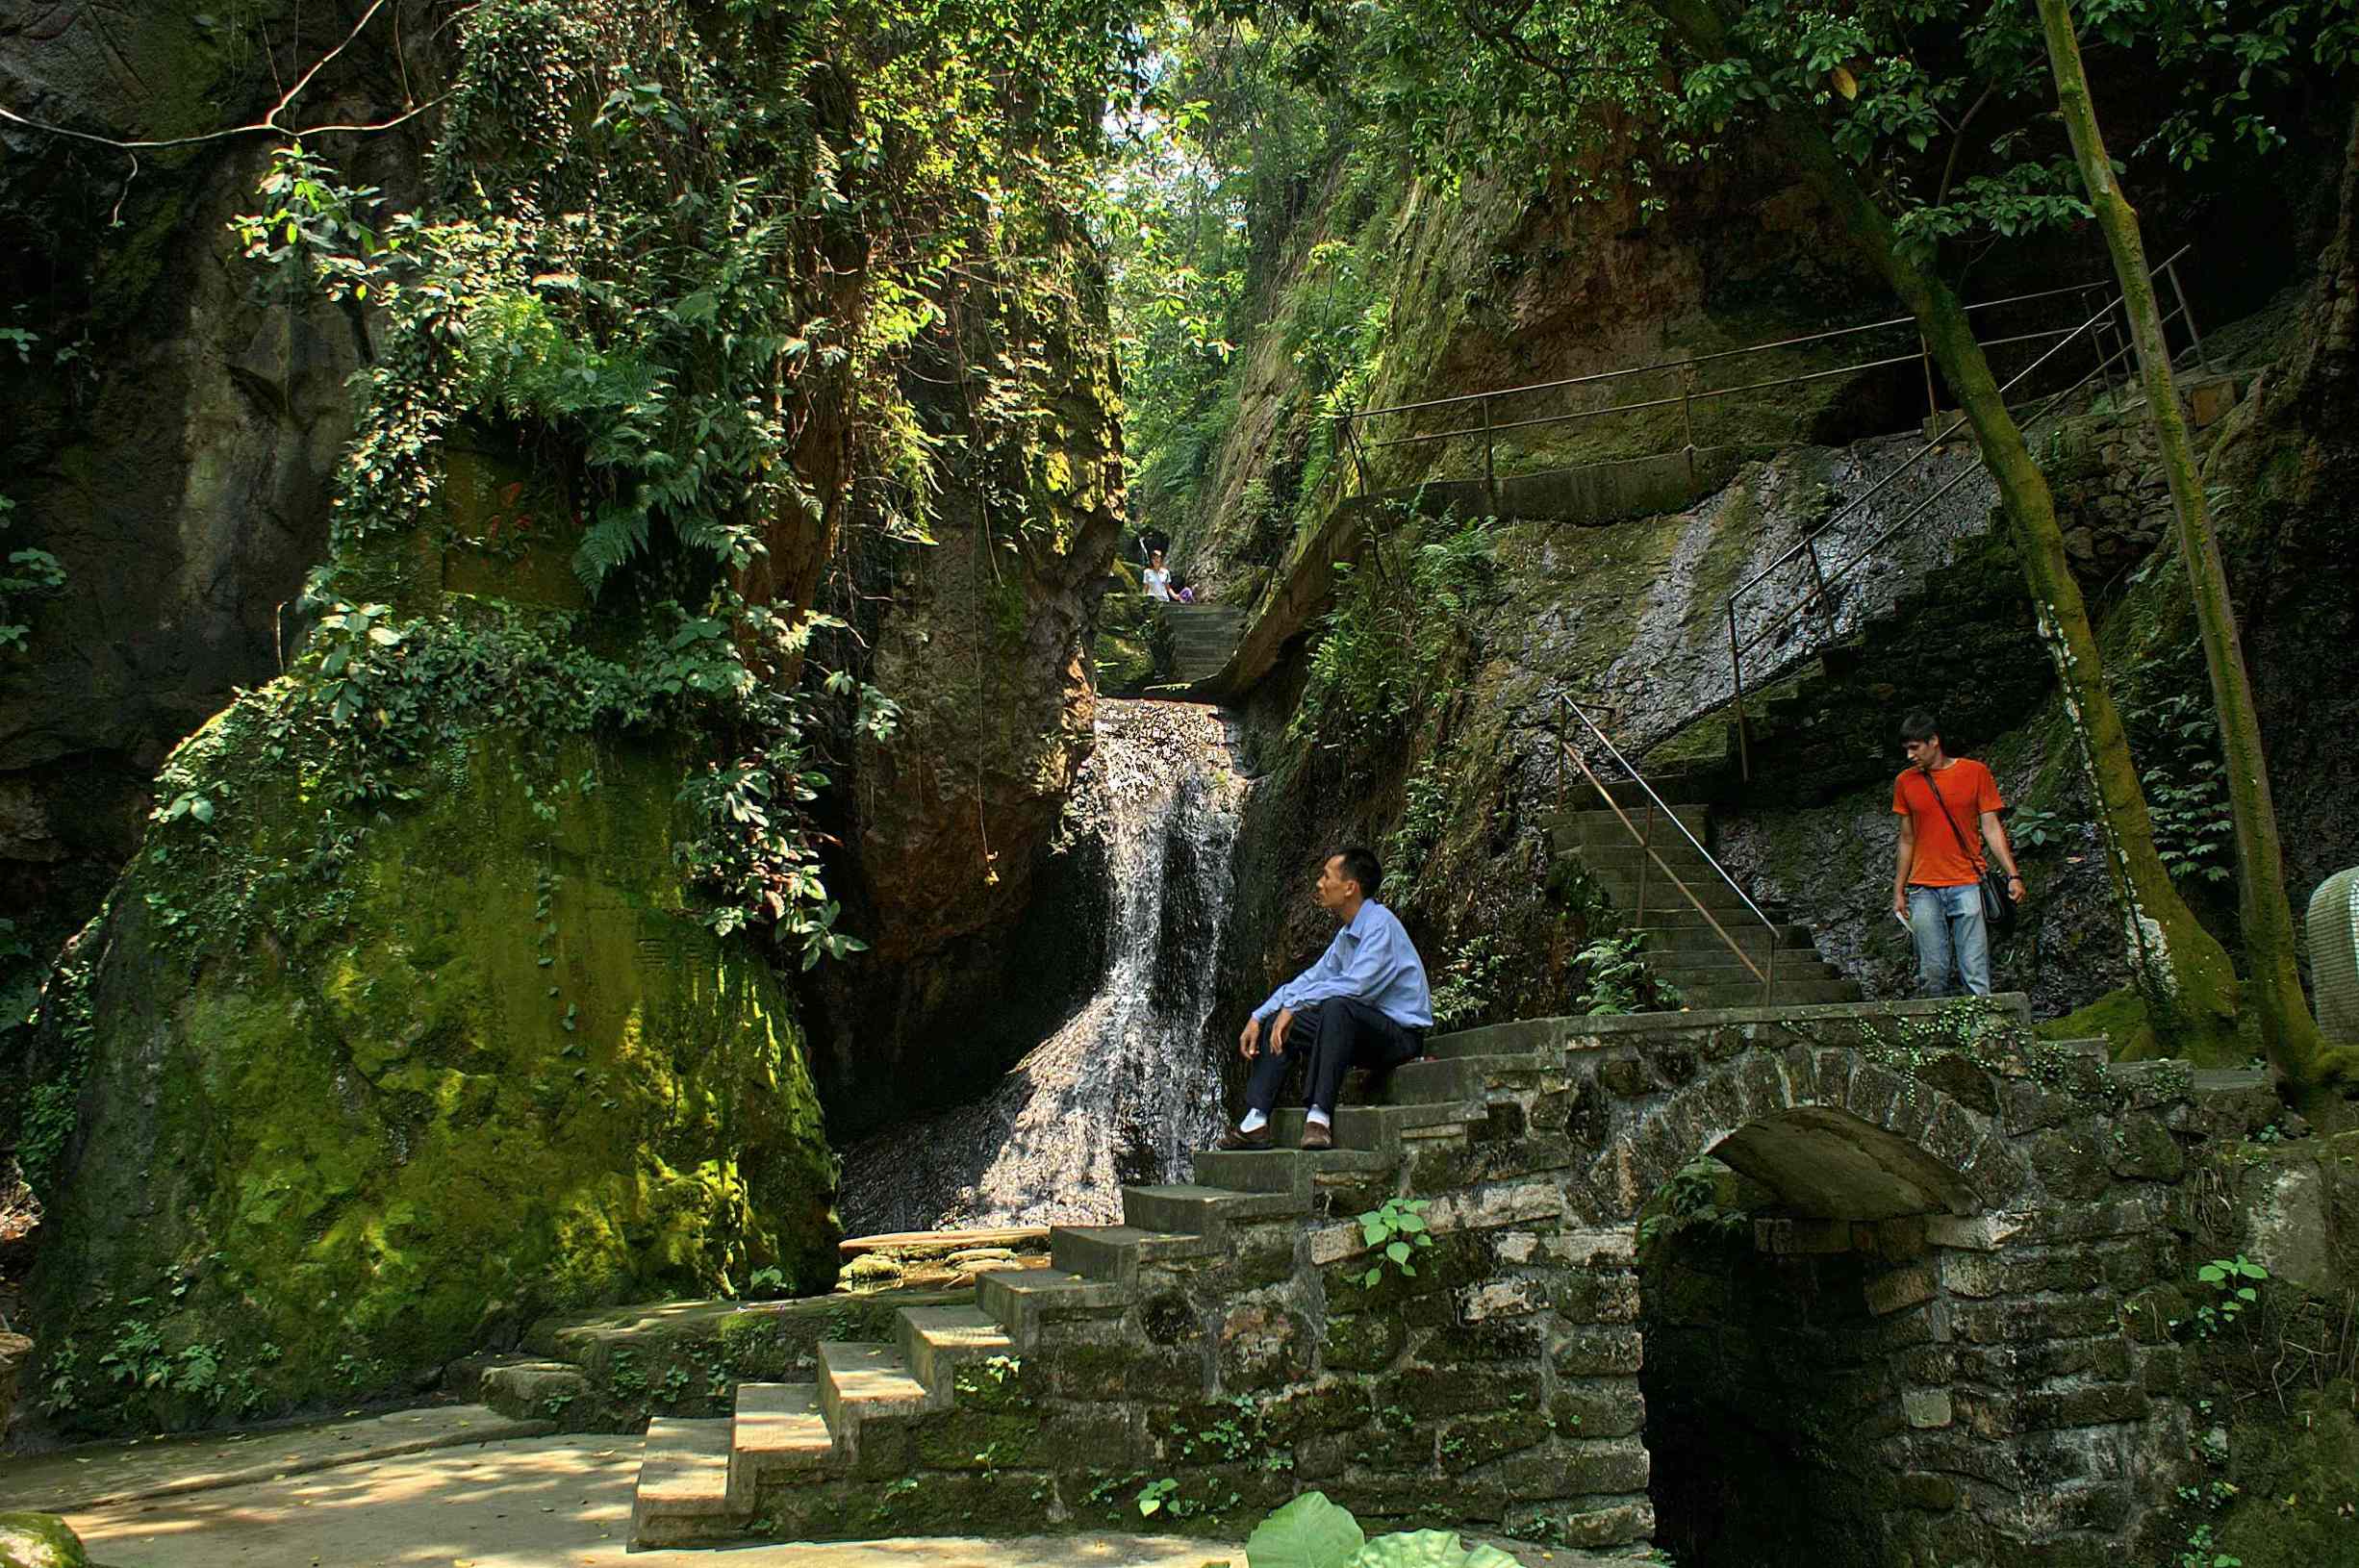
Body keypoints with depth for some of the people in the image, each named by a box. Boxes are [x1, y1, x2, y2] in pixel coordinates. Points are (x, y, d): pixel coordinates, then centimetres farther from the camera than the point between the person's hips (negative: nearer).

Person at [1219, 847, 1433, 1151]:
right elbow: (1309, 980, 17)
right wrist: (1257, 1018, 6)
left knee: (1336, 1006, -36)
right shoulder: (1346, 935, 14)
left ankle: (1320, 1116, -39)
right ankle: (1256, 1121, -9)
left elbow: (1355, 986, -27)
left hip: (1402, 1033, -9)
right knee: (1278, 1021, 4)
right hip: (1363, 1032, 9)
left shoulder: (1379, 924, -15)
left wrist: (1293, 1006, -21)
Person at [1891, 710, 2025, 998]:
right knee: (1932, 974, -2)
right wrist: (1898, 891, 13)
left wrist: (2013, 874, -5)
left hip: (1966, 885, -2)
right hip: (1923, 890, 2)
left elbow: (1991, 827, 4)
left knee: (1976, 975, -8)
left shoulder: (1975, 772, 3)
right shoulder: (1904, 782, 10)